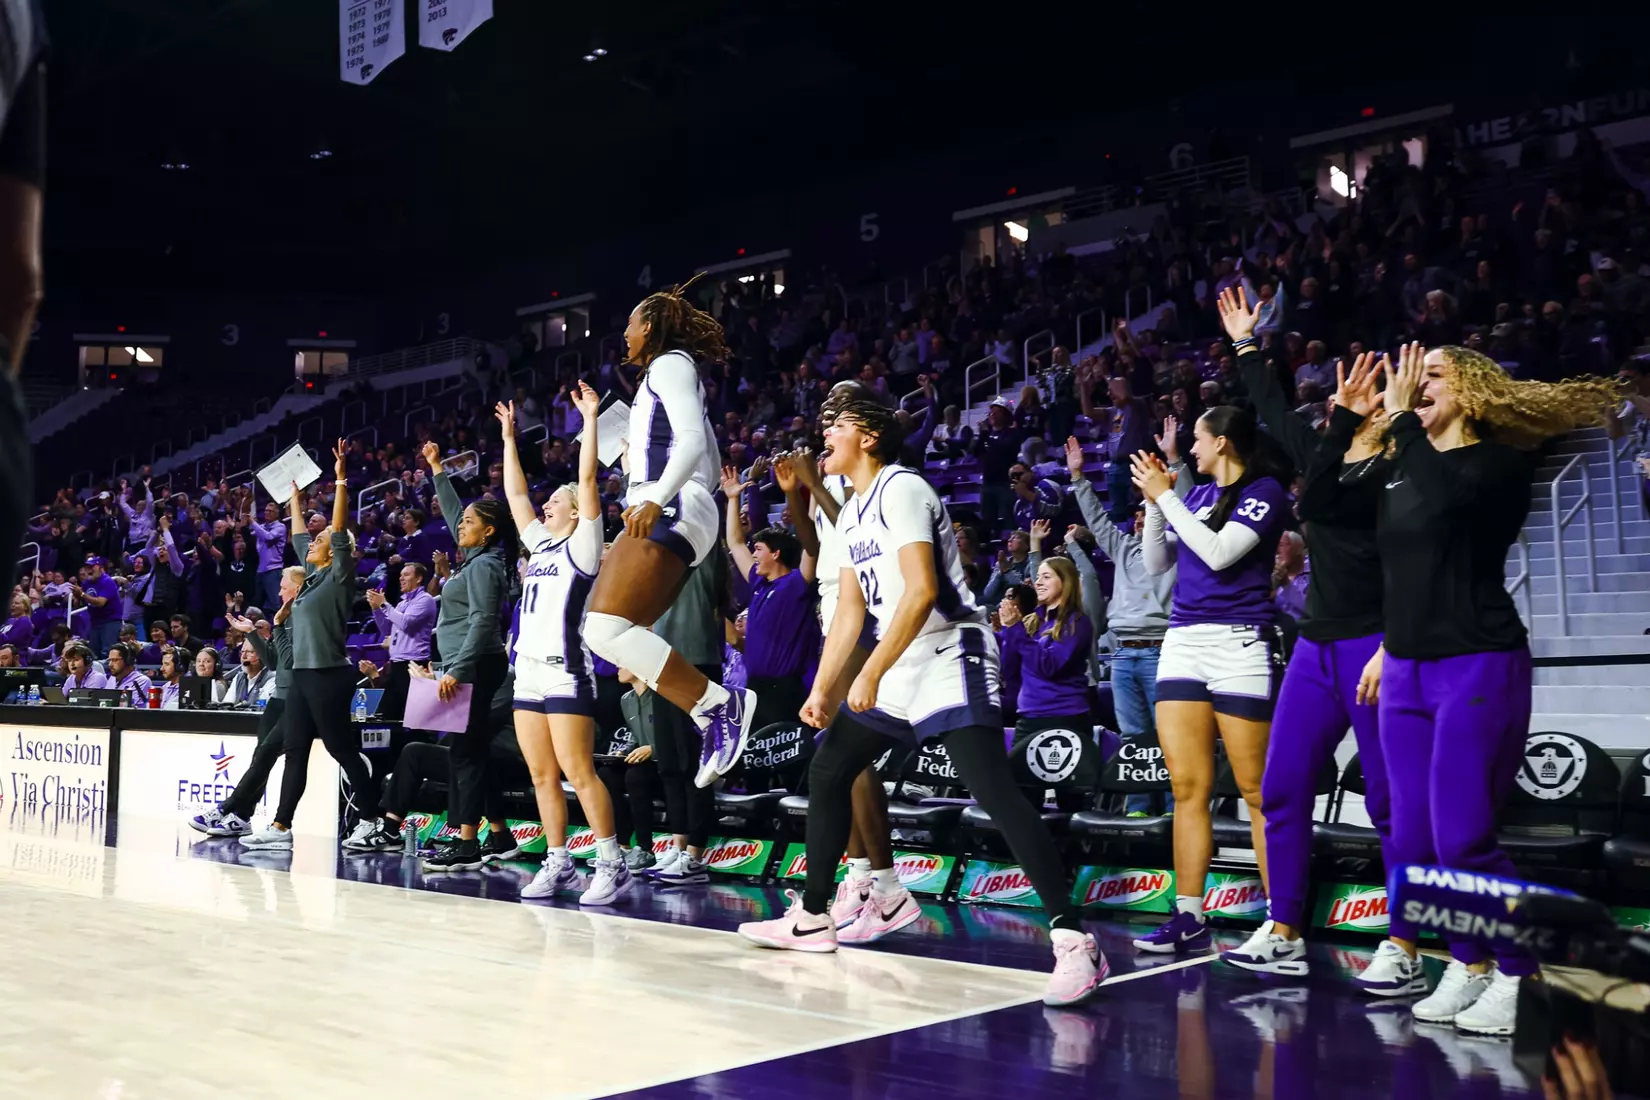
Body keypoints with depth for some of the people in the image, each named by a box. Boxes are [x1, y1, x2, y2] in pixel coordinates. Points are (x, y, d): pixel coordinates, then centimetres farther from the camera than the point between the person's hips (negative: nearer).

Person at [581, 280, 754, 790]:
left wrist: (658, 499, -31)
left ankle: (719, 704, -23)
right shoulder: (673, 374, 28)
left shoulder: (670, 363, -1)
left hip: (669, 512, -11)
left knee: (607, 629, -22)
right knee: (613, 633, 8)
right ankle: (716, 722, 1)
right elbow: (710, 466, 32)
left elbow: (693, 440, -18)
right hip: (661, 514, 11)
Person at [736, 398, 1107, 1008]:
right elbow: (851, 608, 19)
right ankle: (812, 917, 25)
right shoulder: (853, 513, 16)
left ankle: (1073, 939, -19)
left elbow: (922, 591, -23)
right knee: (827, 769, 13)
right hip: (899, 667, 10)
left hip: (949, 659, -10)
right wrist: (821, 688, 13)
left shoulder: (901, 487, -13)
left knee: (993, 792, -20)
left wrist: (870, 674, -23)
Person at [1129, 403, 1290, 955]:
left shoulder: (1264, 492, -3)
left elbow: (1219, 553, -15)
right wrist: (1154, 501, 8)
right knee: (1187, 787, 3)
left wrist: (1165, 496, -9)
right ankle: (1189, 917, 7)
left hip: (1237, 642, -7)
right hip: (1182, 642, 7)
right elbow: (1156, 563, 19)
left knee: (1256, 790, -4)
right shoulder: (1196, 495, 17)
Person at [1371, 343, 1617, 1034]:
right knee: (1413, 839, 4)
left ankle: (1519, 978, 4)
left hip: (1478, 668, -7)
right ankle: (1468, 966, 18)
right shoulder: (1403, 471, 14)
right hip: (1407, 672, 7)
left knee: (1461, 837, -12)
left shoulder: (1501, 461, -5)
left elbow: (1444, 492, -27)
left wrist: (1401, 417, -15)